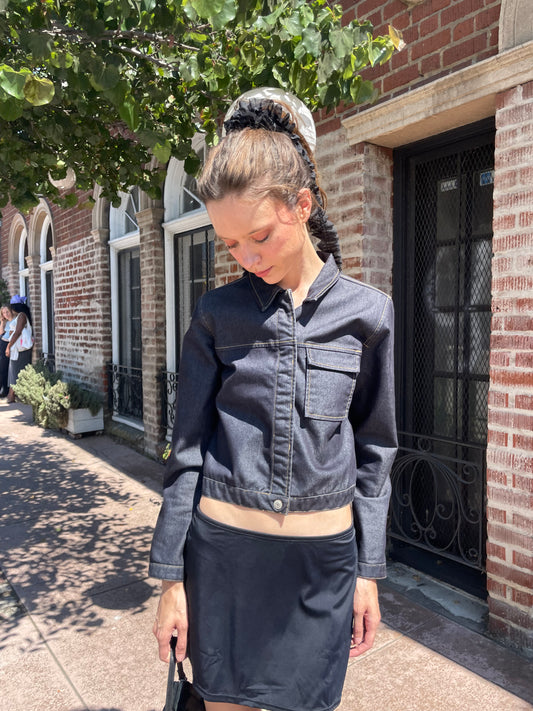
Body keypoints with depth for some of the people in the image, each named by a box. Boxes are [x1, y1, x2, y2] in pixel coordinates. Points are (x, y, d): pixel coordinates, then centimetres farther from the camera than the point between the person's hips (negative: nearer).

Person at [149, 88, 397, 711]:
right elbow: (187, 448, -1)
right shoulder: (217, 314, -4)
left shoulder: (366, 312, -3)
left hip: (324, 558, 1)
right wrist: (171, 576, 1)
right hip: (223, 547, 0)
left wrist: (368, 570, 4)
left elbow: (373, 450, 3)